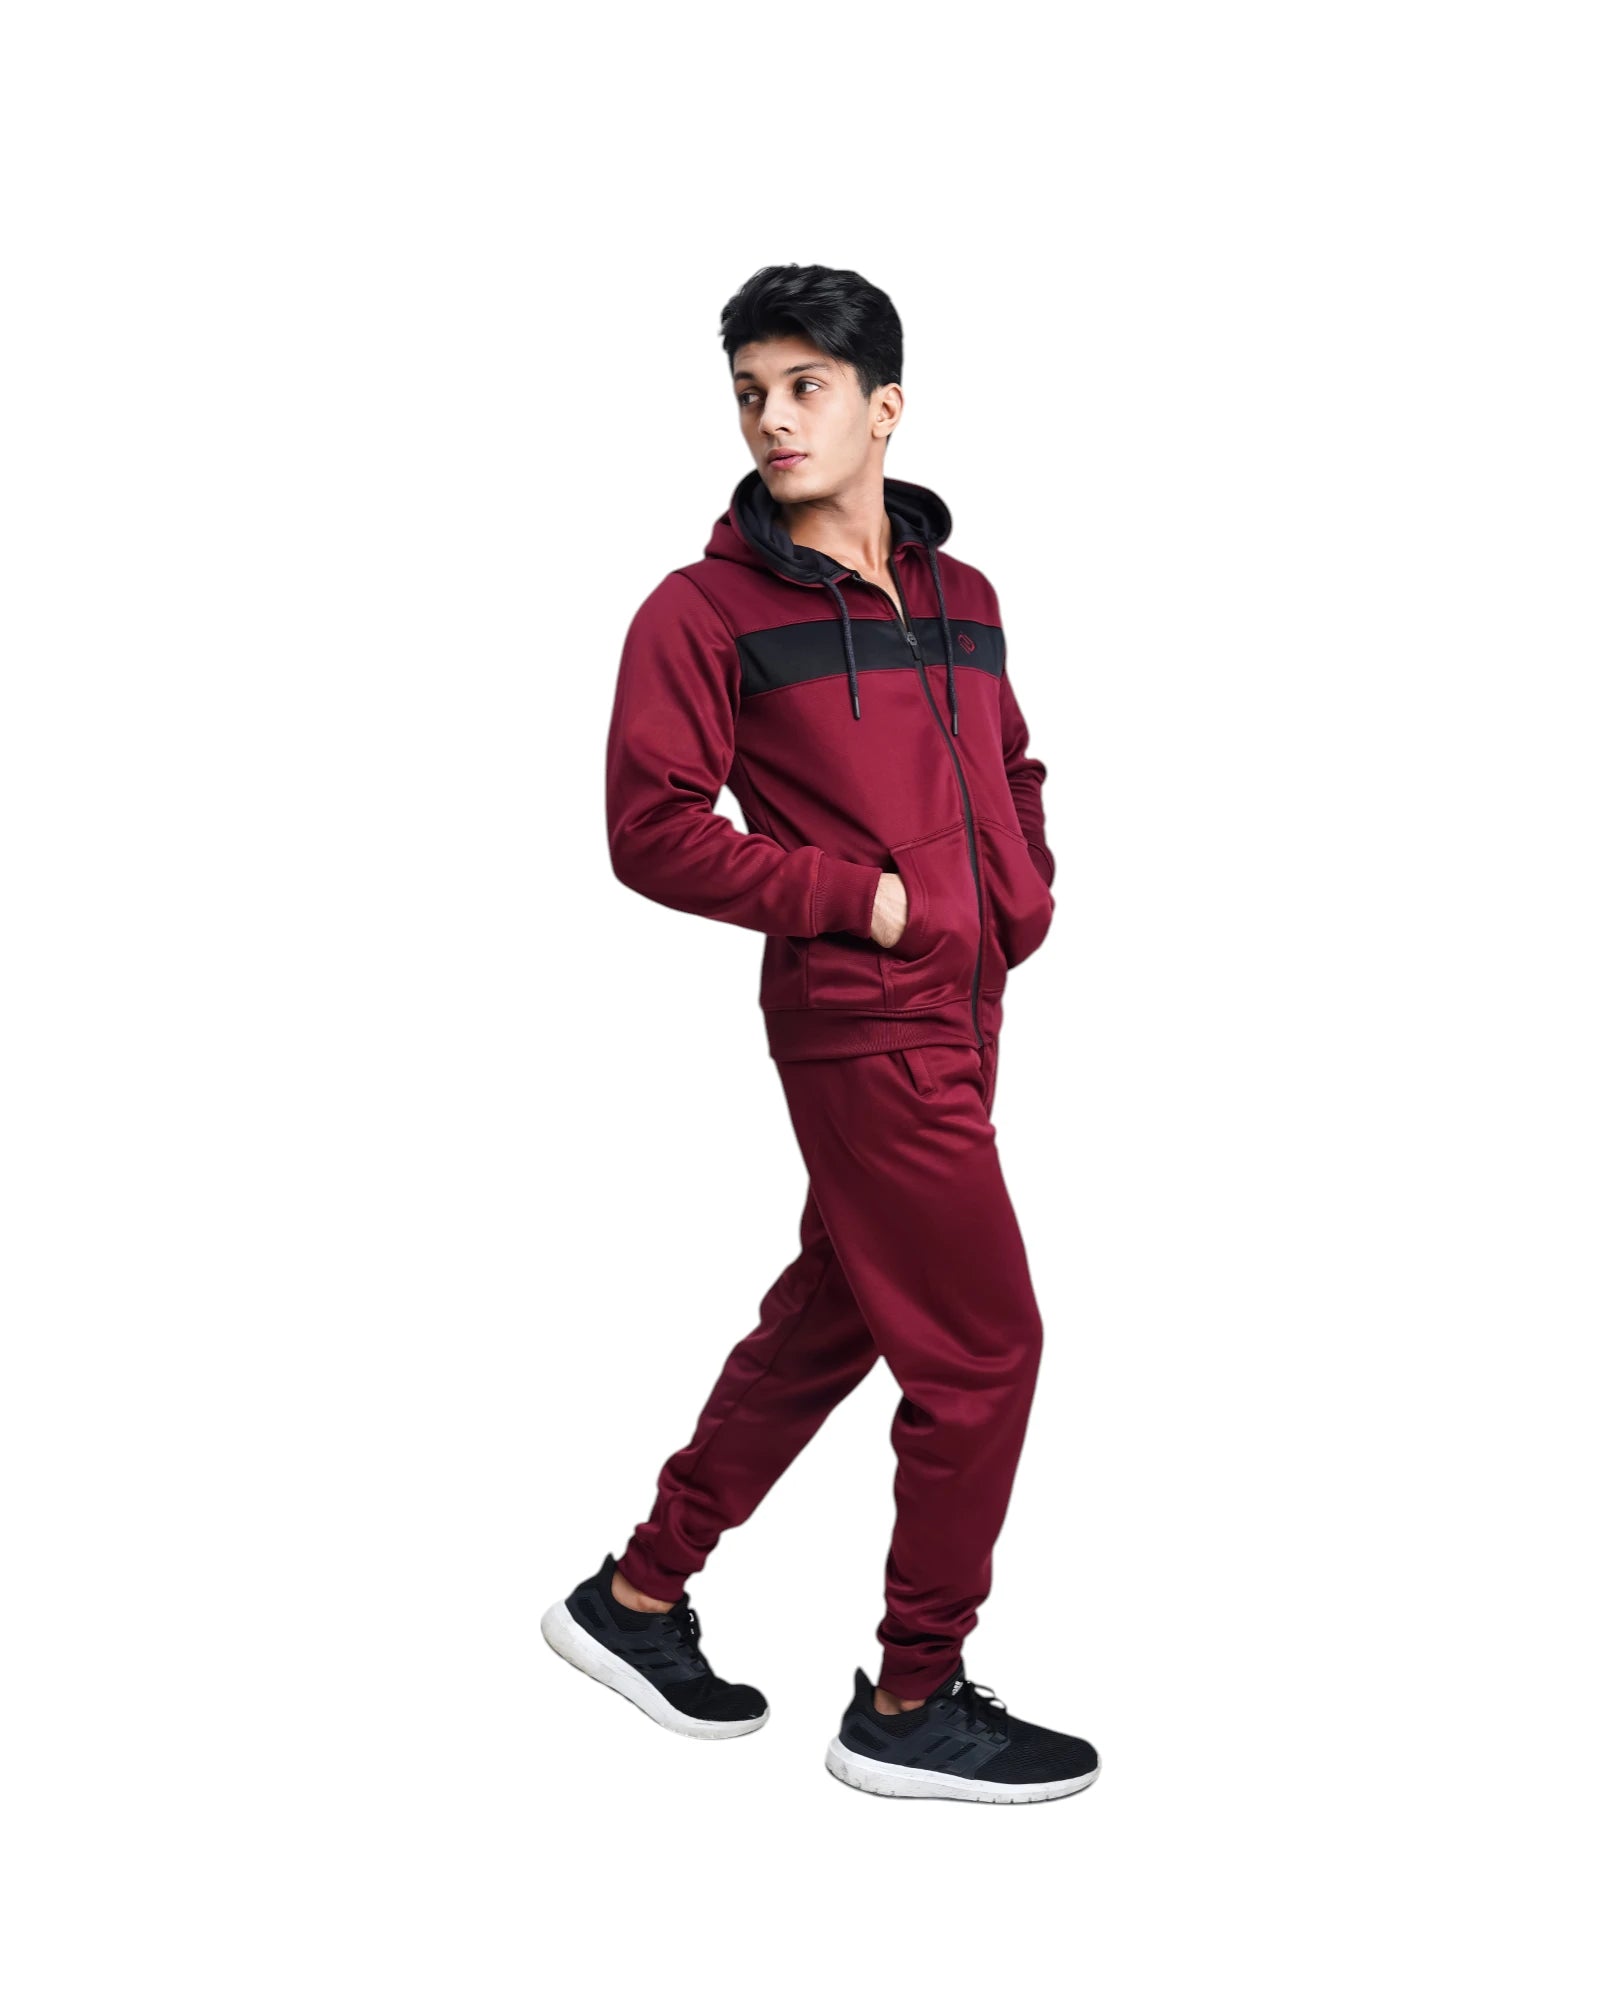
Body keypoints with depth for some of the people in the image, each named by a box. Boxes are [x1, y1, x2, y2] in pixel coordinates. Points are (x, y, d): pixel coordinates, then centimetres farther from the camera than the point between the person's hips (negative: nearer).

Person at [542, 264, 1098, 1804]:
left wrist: (1025, 897, 7)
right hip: (865, 1024, -7)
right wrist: (860, 898, -15)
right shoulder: (706, 609, -7)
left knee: (829, 1321, 16)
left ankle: (638, 1595, 32)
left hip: (957, 1012, 8)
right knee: (983, 1347, -4)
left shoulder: (959, 595, 13)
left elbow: (1011, 774, 26)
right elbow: (653, 830, -10)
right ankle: (911, 1705, 12)